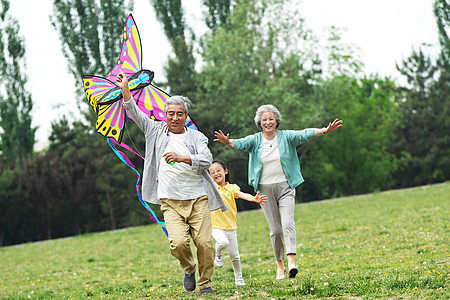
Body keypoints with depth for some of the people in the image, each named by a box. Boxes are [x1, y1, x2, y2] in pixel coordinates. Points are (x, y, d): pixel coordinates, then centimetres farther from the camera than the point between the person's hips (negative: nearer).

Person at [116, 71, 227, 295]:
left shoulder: (196, 137, 8)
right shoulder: (157, 130, 12)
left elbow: (206, 160, -9)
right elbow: (135, 113, 8)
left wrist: (181, 158, -22)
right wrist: (125, 90, -5)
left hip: (197, 198, 0)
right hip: (170, 201, 0)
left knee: (205, 243, -9)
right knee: (178, 243, -17)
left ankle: (205, 283, 11)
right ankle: (188, 269, 15)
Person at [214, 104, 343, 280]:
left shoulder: (286, 137, 0)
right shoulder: (255, 140, 1)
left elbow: (304, 134, -14)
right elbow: (241, 144, -17)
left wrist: (324, 131, -31)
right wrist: (228, 142, -40)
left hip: (285, 186, -1)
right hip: (265, 189, 1)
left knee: (288, 223, -18)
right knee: (275, 229, 4)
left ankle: (291, 262, -25)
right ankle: (279, 265, 17)